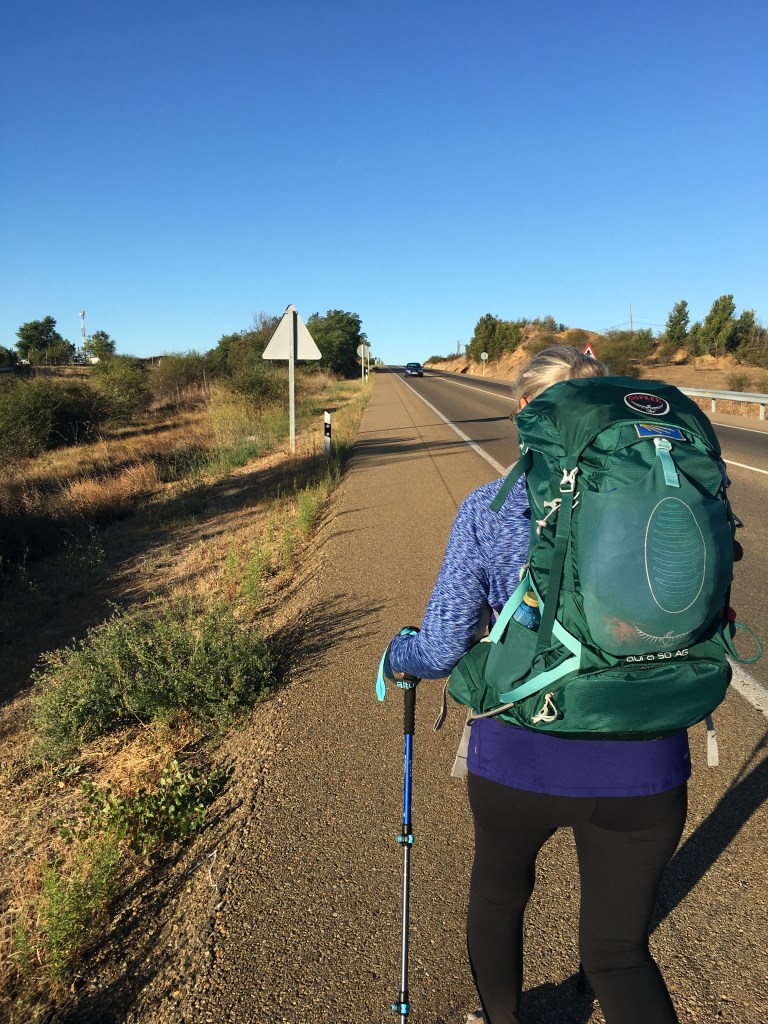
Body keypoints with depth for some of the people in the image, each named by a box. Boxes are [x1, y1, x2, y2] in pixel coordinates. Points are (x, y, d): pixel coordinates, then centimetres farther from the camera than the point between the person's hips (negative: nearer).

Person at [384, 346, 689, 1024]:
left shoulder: (488, 510, -11)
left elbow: (441, 651, -11)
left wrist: (397, 656, 11)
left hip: (520, 759, -1)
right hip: (643, 765, 2)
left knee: (499, 893, 31)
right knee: (619, 951, 23)